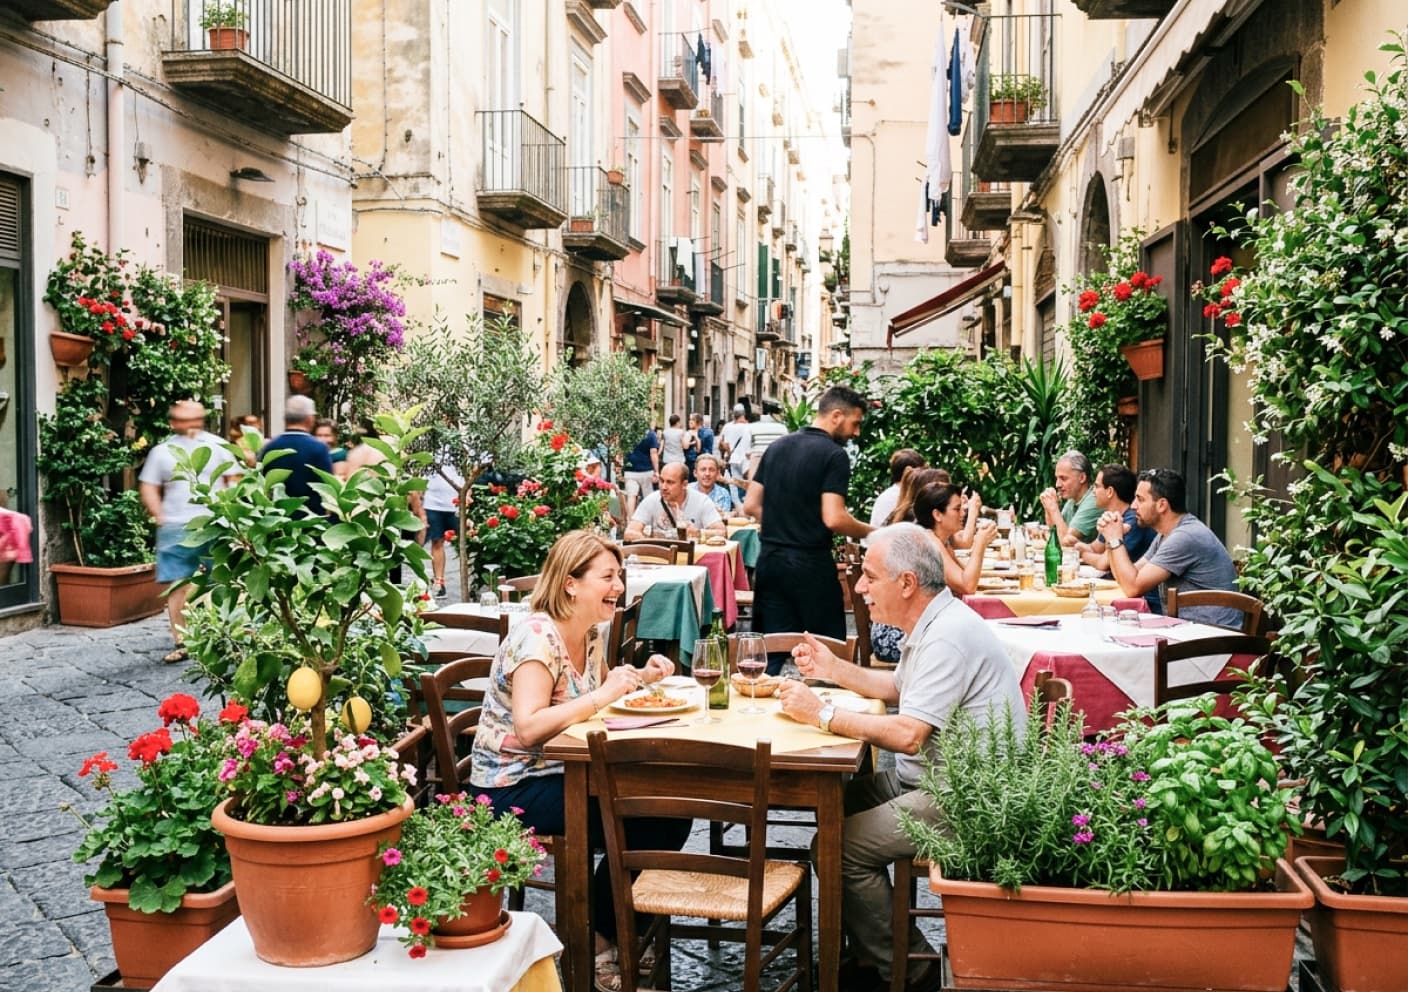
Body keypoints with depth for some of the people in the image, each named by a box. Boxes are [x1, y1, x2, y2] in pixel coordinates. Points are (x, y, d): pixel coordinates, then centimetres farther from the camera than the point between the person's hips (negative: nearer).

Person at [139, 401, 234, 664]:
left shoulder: (217, 446, 8)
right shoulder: (162, 451, 9)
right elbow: (148, 487, 9)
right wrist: (160, 517, -4)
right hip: (175, 529, 1)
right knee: (178, 585, -2)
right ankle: (180, 643, 4)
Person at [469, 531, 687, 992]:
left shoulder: (591, 632, 4)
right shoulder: (536, 637, -21)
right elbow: (528, 728, -31)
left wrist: (641, 677, 3)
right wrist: (602, 696, -32)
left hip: (563, 772, 9)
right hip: (514, 788, -9)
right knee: (638, 821, -20)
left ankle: (625, 932, 13)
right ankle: (596, 944, 3)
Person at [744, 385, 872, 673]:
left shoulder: (777, 447, 11)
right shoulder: (834, 455, -11)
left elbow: (751, 505, 11)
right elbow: (833, 518, -19)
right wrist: (872, 533, -5)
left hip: (769, 560, 7)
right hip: (811, 565, -6)